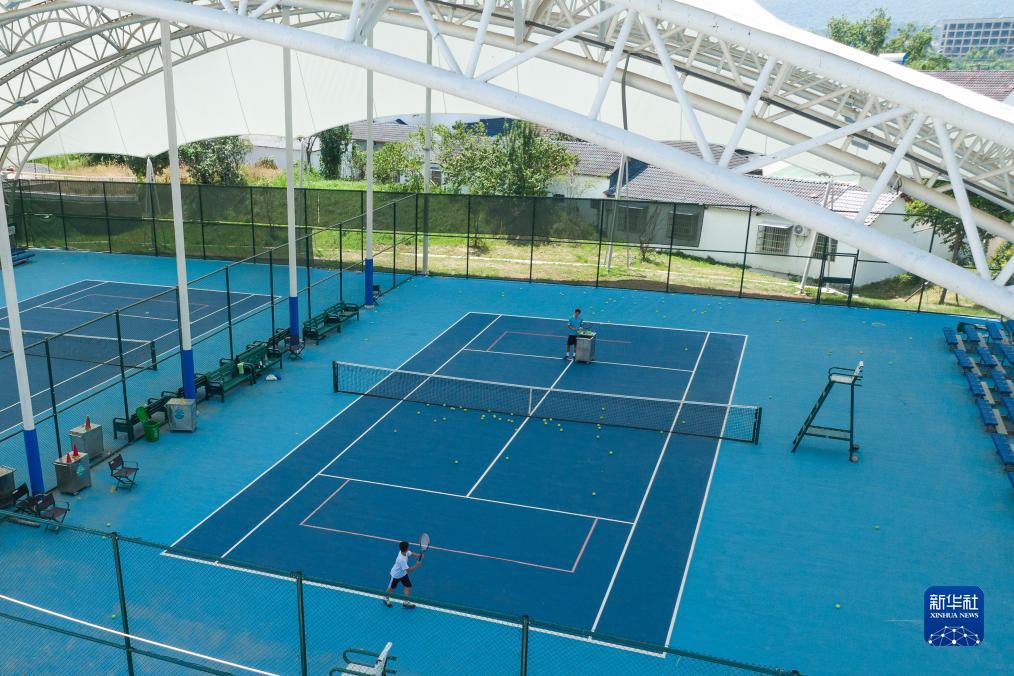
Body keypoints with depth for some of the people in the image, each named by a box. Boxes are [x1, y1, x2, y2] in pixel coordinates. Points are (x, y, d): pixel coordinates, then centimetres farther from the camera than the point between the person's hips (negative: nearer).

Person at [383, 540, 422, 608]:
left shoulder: (404, 552, -22)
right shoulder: (402, 559, -44)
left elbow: (412, 553, -3)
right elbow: (408, 570, -40)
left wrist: (418, 555, -22)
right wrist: (416, 565, -39)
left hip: (403, 574, 7)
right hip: (396, 575, -7)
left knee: (408, 587, 4)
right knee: (391, 588, 19)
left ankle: (406, 602, 22)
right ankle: (386, 598, 46)